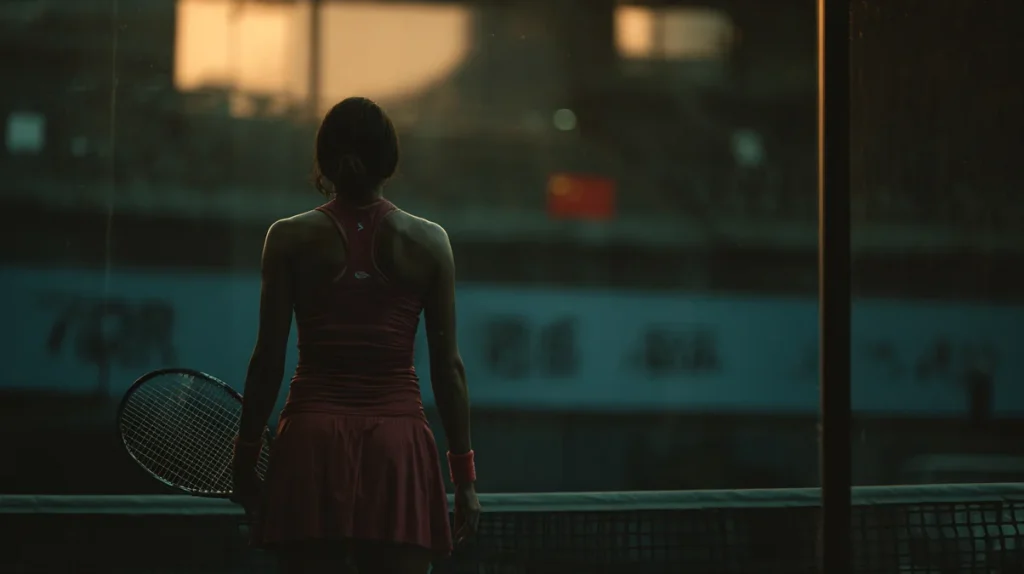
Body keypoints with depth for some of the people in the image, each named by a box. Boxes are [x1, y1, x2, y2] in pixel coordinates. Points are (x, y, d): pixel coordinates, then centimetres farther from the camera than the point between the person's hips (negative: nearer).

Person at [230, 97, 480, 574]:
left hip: (312, 443, 0)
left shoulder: (290, 239, 1)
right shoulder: (429, 243, 3)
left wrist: (245, 460, 8)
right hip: (400, 447, 0)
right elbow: (447, 365, 3)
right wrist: (464, 475, 8)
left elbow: (268, 360, 0)